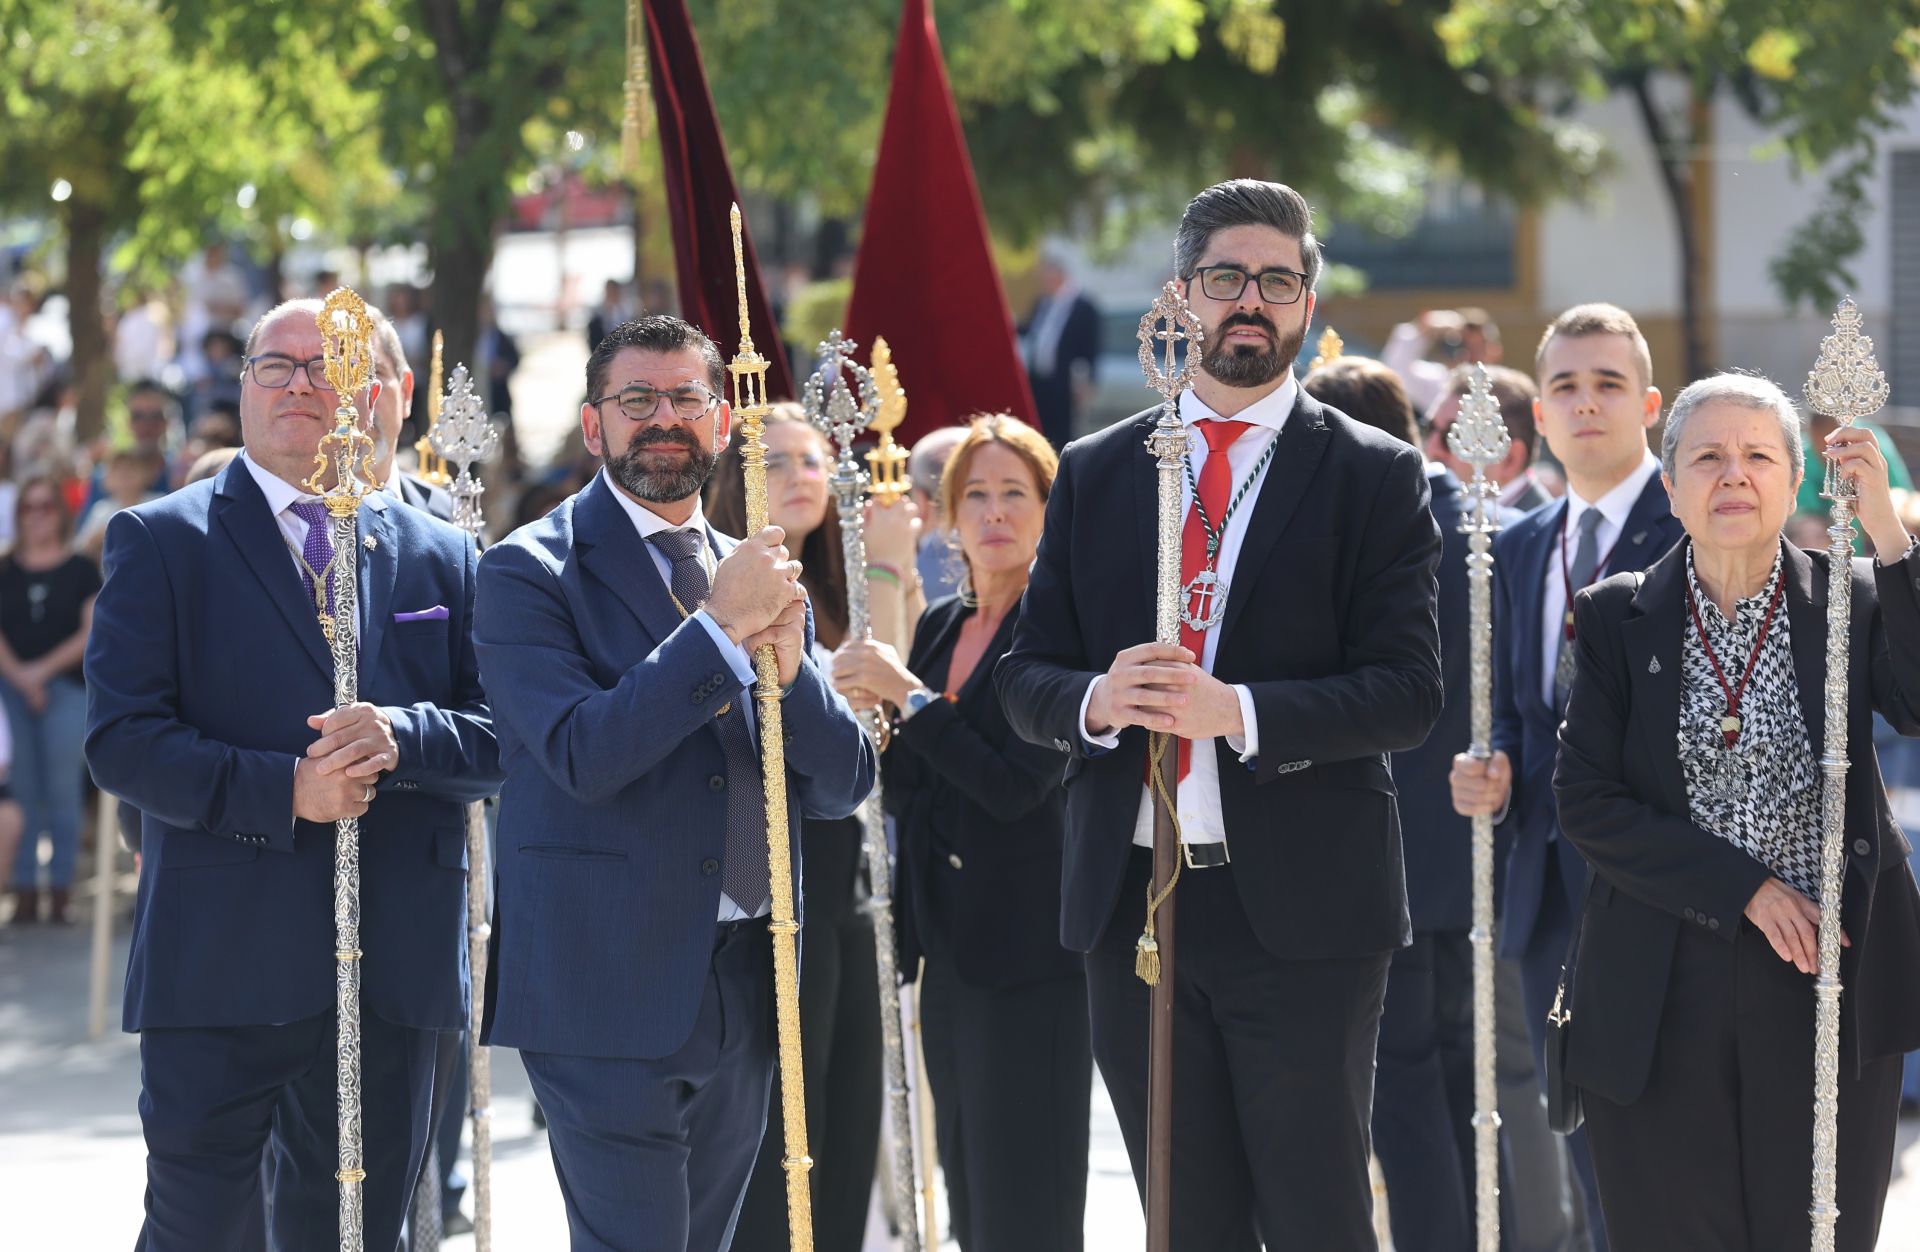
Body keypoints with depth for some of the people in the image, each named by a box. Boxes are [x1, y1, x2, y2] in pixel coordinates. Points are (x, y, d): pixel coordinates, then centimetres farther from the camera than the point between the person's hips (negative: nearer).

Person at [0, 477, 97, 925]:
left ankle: (61, 891, -4)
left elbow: (93, 631, -2)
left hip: (66, 688, -2)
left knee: (62, 789, -6)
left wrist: (45, 668, -10)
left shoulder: (81, 570, 4)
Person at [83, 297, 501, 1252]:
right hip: (222, 967, -3)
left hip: (393, 977, 3)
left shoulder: (441, 558, 13)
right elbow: (120, 739, -7)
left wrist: (403, 738, -15)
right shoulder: (160, 541, 3)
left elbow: (501, 737, 6)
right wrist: (281, 790, -19)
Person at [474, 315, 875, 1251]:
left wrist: (790, 666, -10)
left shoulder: (759, 578, 14)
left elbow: (841, 787, 9)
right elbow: (583, 755, -19)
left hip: (742, 995, 6)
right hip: (607, 990, -6)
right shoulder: (531, 572, -5)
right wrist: (722, 628, -19)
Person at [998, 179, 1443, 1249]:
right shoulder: (1095, 475, 12)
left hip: (1301, 909, -4)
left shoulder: (1375, 477, 1)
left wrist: (1236, 712, -22)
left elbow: (1408, 695, -7)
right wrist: (1096, 699, -13)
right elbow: (1026, 679, 11)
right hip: (1133, 906, 4)